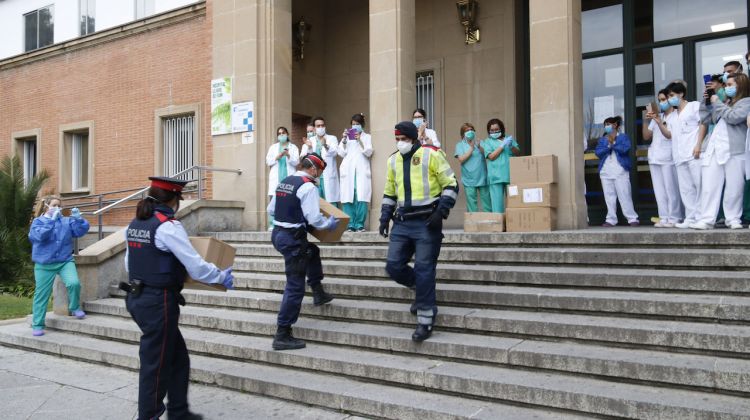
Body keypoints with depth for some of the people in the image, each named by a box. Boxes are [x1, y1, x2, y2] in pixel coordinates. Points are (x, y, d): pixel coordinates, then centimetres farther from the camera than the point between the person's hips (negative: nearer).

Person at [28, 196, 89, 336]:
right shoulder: (38, 221, -1)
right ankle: (37, 325, 20)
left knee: (74, 283, -23)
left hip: (65, 261, 1)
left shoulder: (67, 221, 6)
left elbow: (81, 230, -3)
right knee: (41, 294, 6)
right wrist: (52, 220, -24)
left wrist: (78, 218, -18)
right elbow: (40, 235, -20)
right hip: (44, 264, -1)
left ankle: (75, 308, 5)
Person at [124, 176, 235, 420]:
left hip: (137, 298, 9)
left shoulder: (135, 224, 9)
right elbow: (197, 268, -17)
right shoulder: (168, 226, -17)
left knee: (178, 359, 17)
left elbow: (130, 263, 19)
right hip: (158, 302, -9)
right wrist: (223, 277, -2)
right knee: (156, 364, 6)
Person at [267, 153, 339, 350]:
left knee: (312, 252, 33)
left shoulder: (283, 182, 10)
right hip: (293, 238, -9)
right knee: (295, 288, -3)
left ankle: (318, 293, 37)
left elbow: (270, 210, 17)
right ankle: (282, 335, 0)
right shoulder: (308, 187, -14)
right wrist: (330, 224, 0)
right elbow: (314, 218, -18)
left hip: (278, 233, 9)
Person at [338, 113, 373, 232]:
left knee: (361, 198, -12)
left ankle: (359, 225, -9)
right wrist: (344, 140, -2)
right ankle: (350, 224, -3)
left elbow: (368, 153, 1)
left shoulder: (367, 137, 14)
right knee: (348, 198, -6)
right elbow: (341, 153, 11)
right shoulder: (347, 136, 19)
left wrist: (360, 140, -9)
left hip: (361, 171, -2)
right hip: (348, 171, 2)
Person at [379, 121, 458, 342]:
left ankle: (426, 321, 4)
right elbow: (389, 192, 22)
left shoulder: (431, 154, -4)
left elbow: (451, 184, -3)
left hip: (426, 222, -6)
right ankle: (422, 289, 28)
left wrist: (441, 211, -14)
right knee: (393, 266, -1)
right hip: (402, 222, 6)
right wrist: (385, 218, 13)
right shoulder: (393, 160, 14)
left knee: (424, 270, -6)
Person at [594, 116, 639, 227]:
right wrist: (608, 145, -10)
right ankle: (611, 220, 7)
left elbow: (625, 149, -11)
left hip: (620, 171, -4)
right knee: (609, 196, 4)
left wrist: (613, 143, -8)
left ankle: (632, 218, -2)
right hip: (606, 172, 4)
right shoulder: (602, 139, 18)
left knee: (624, 196, -7)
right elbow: (598, 152, 1)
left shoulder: (623, 137, 7)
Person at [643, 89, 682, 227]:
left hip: (668, 158, -6)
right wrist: (646, 121, 1)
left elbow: (671, 135, -10)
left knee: (671, 189, -8)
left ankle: (674, 218, -5)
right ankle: (664, 217, 5)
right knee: (659, 190, 3)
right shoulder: (656, 116, 18)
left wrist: (659, 122, -21)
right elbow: (646, 136, 15)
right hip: (654, 158, 6)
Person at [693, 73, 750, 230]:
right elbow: (705, 118, 30)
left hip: (734, 151, -6)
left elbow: (733, 117, -12)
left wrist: (717, 103, -1)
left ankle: (733, 218, 6)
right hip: (716, 150, 6)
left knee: (734, 187, -3)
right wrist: (706, 101, 17)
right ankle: (706, 219, -6)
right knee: (709, 185, -4)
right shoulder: (726, 102, 25)